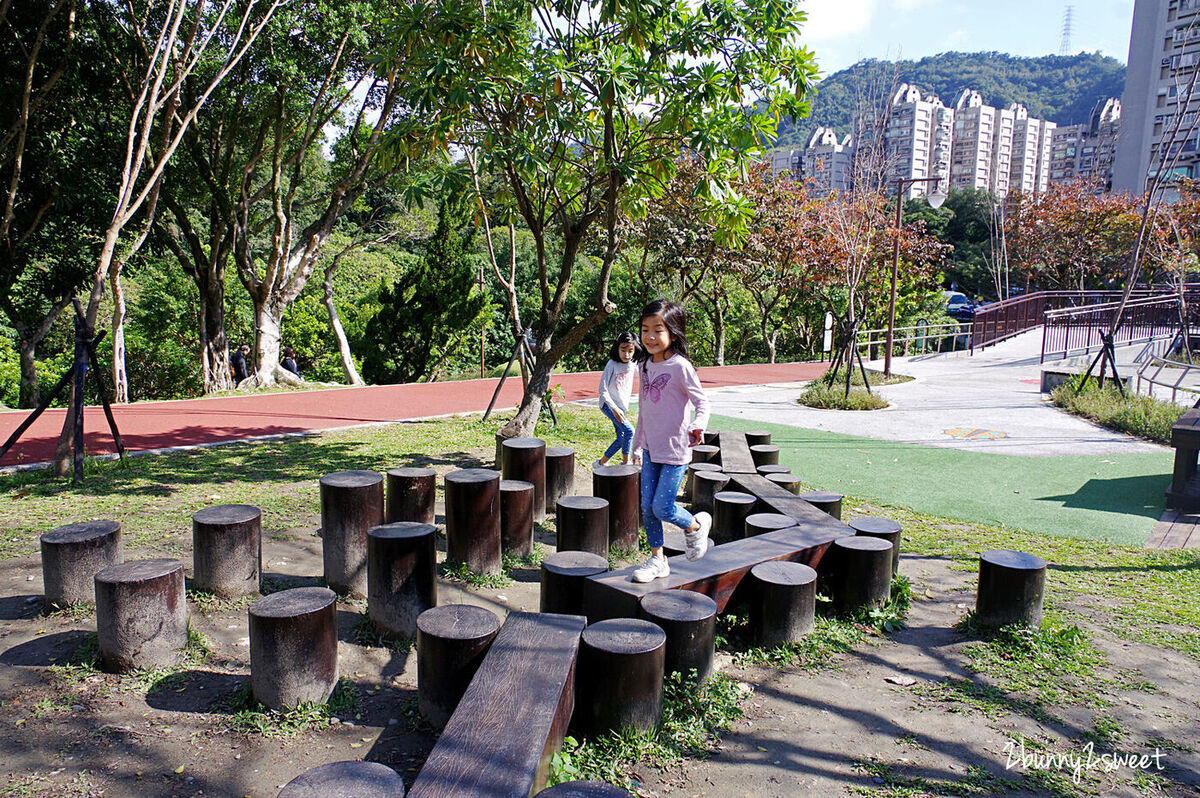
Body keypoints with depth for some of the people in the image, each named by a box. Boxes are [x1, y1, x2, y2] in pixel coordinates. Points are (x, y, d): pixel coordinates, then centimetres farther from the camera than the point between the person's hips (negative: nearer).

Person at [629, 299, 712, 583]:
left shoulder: (680, 366, -14)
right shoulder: (646, 365, 7)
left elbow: (702, 402, -11)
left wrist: (698, 427, -31)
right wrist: (637, 445, 19)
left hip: (675, 449, -7)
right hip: (651, 448, 7)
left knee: (663, 508, -7)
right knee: (647, 508, 8)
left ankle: (696, 525, 23)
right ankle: (657, 560, 23)